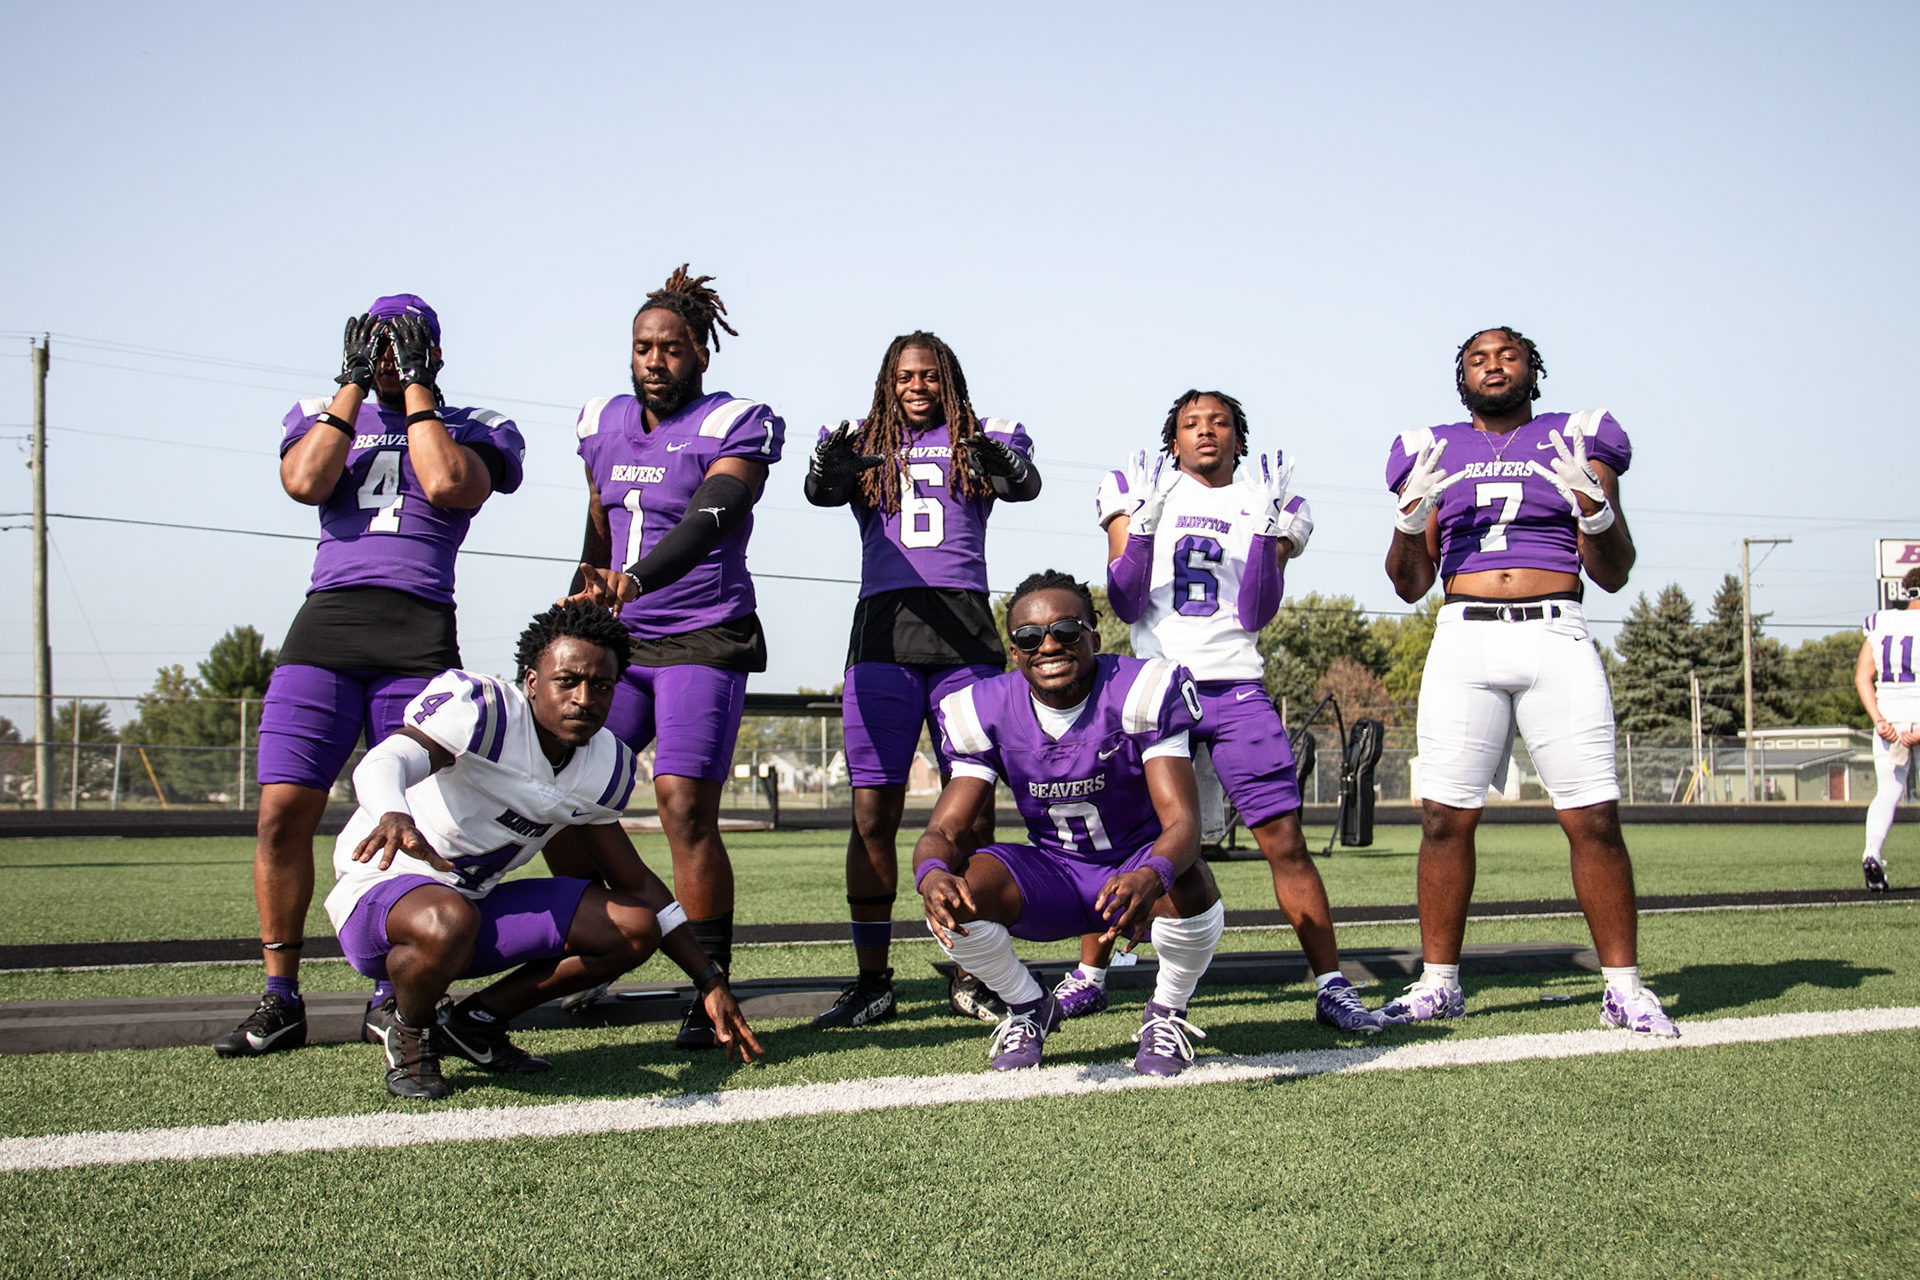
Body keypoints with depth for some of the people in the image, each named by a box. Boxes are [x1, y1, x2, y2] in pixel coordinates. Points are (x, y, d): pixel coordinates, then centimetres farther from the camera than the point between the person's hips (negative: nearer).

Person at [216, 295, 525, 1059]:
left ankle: (392, 997, 13)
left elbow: (448, 486, -9)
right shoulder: (326, 414, 19)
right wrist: (354, 382, 3)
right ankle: (280, 1001, 2)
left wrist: (415, 386, -1)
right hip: (326, 623, 2)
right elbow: (305, 483, -2)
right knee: (283, 810, -7)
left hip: (419, 633, -1)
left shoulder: (473, 429, 12)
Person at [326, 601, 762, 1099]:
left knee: (634, 930, -3)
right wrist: (395, 817, -66)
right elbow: (384, 762, -41)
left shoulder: (603, 768, 0)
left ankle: (474, 1022, 9)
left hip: (477, 903, 7)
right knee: (448, 922, -41)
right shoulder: (482, 708, -22)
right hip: (380, 890, -7)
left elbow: (637, 881, 12)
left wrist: (711, 982, 9)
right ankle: (409, 1034, -7)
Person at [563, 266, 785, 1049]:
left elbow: (705, 524, -23)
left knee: (685, 806, -16)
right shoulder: (605, 426, 13)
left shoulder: (735, 428, -6)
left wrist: (634, 580, -38)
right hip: (620, 641, 6)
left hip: (703, 639, -6)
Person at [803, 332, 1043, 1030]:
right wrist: (829, 461, -30)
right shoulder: (864, 446, 15)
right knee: (872, 813, -3)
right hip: (885, 630, 1)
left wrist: (1000, 458, -31)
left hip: (965, 635, 0)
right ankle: (872, 982, 3)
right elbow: (822, 490, -6)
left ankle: (970, 975, 7)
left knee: (972, 810, -2)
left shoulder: (982, 442, 13)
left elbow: (1025, 484, -8)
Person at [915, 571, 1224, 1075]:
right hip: (1051, 875, 3)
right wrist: (933, 875, -40)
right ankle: (1029, 1009, 5)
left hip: (1137, 867, -2)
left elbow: (1182, 822, -29)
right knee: (955, 893, -26)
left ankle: (1166, 1014, -3)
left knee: (1190, 888, -37)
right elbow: (944, 830, -12)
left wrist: (1151, 878, -54)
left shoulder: (1139, 695, -21)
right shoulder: (990, 712, -10)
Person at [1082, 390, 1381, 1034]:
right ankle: (1088, 976, 14)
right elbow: (1126, 605, 3)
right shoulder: (1138, 495, 11)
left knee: (1285, 838, -6)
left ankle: (1331, 985, -2)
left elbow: (1256, 614, 2)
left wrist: (1268, 530, -8)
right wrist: (1141, 526, -10)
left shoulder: (1266, 505, 12)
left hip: (1236, 690, 0)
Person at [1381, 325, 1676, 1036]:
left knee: (1595, 817, -6)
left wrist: (1595, 509, -11)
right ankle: (1439, 983, 8)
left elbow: (1613, 575, 8)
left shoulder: (1574, 442, 11)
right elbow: (1410, 585, 14)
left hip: (1555, 637, -1)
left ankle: (1622, 986, 3)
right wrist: (1411, 518, -4)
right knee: (1445, 817, -2)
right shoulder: (1437, 453, 15)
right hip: (1464, 640, 1)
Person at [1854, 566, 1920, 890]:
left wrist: (1879, 720, -5)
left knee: (1887, 793, 7)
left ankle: (1872, 854, -15)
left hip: (1888, 717, 3)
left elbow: (1862, 677, 0)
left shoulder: (1882, 624, 6)